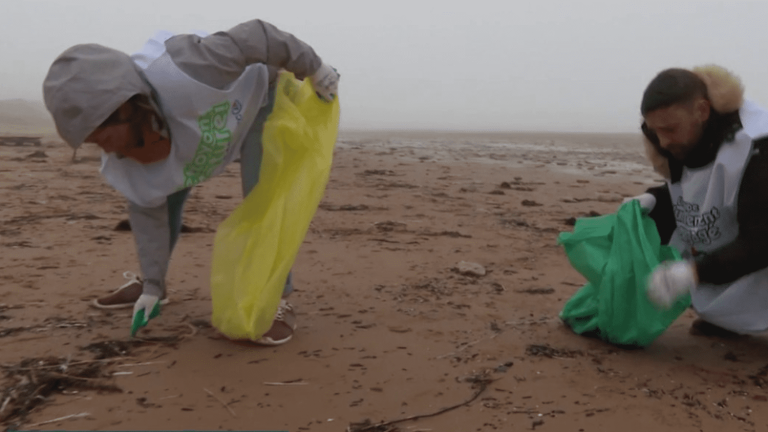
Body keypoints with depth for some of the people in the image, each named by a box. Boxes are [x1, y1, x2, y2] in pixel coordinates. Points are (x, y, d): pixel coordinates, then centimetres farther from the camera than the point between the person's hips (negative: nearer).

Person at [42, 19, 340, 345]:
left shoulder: (179, 72, -46)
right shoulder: (122, 158, -22)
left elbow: (255, 37, -36)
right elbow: (148, 213, -9)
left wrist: (314, 68, -23)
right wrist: (152, 284, -6)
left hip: (254, 96, -5)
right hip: (198, 120, 5)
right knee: (167, 197, 6)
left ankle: (278, 300, -11)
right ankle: (152, 285, 25)